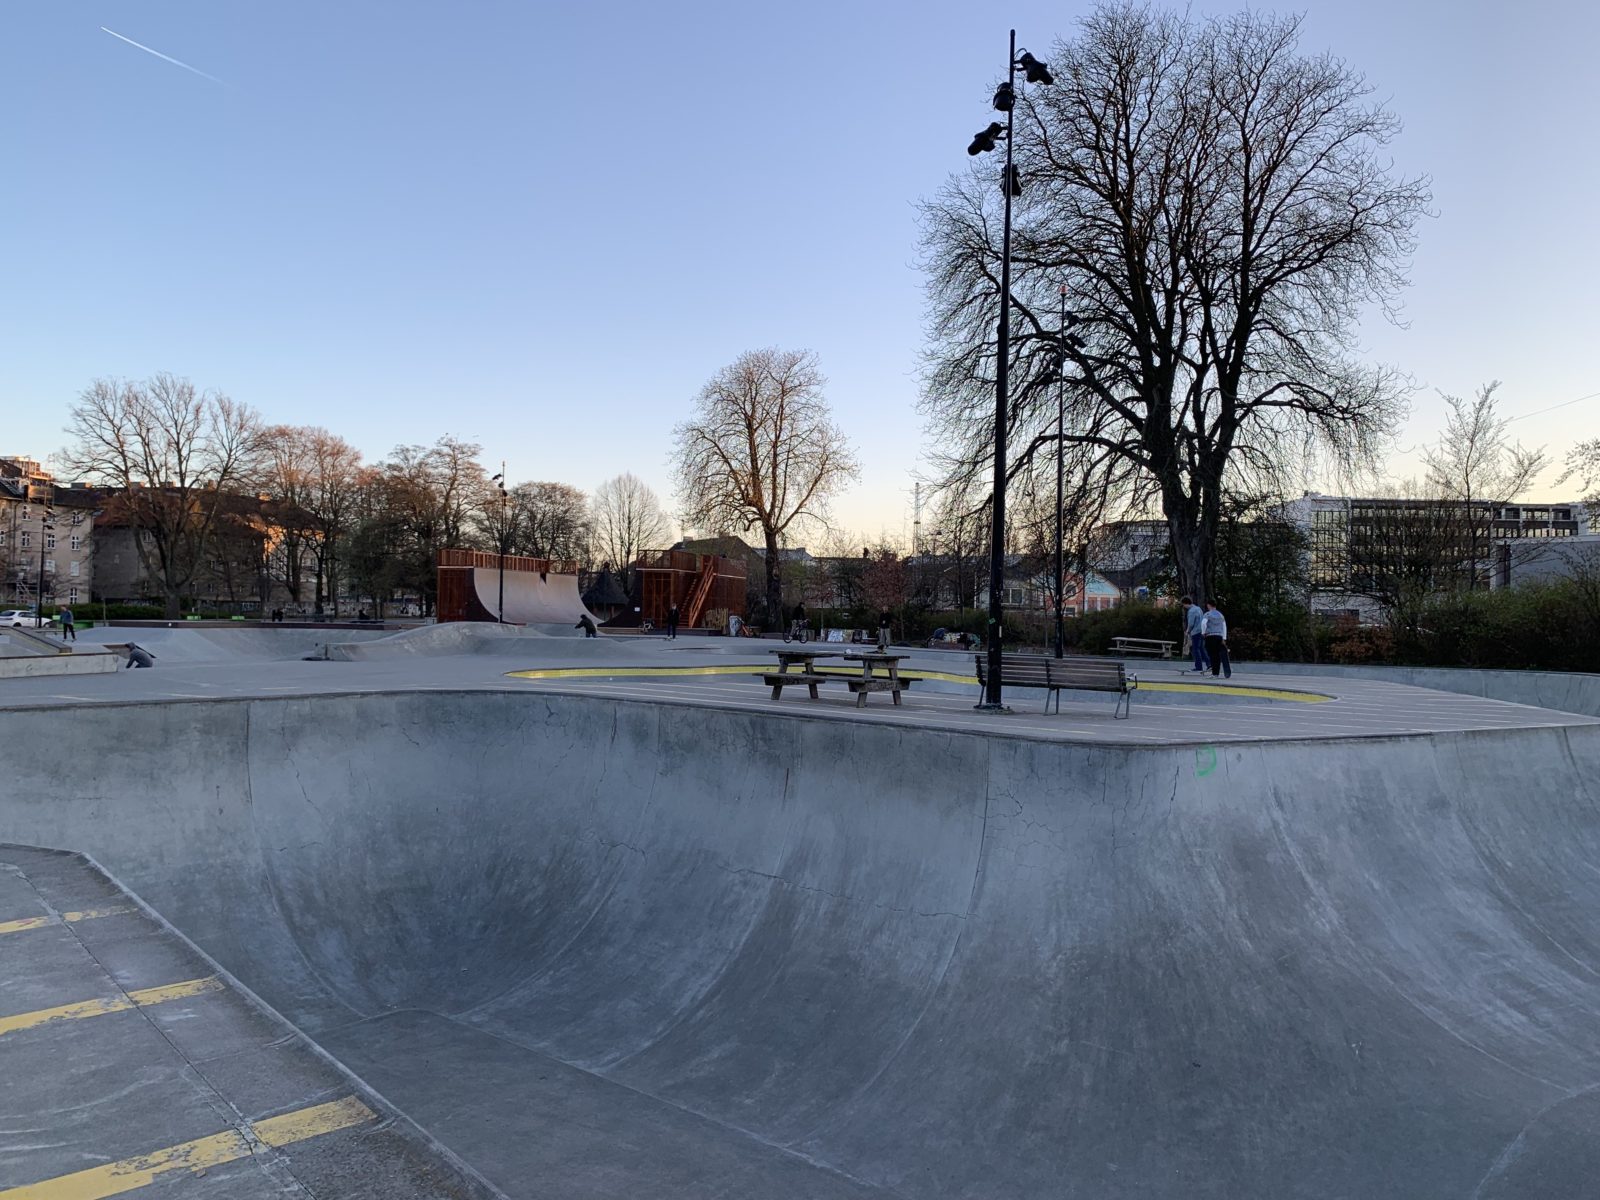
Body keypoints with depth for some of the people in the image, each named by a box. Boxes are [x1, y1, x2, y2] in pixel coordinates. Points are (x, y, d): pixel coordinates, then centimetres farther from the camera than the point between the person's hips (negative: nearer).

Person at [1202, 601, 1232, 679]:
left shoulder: (1207, 614, 0)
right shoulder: (1220, 615, 16)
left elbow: (1203, 623, -19)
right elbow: (1224, 627, 13)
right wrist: (1224, 639, 11)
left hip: (1210, 636, -4)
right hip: (1220, 636, 4)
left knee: (1213, 655, 1)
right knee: (1223, 655, -2)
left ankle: (1215, 673, 1)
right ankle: (1227, 673, -13)